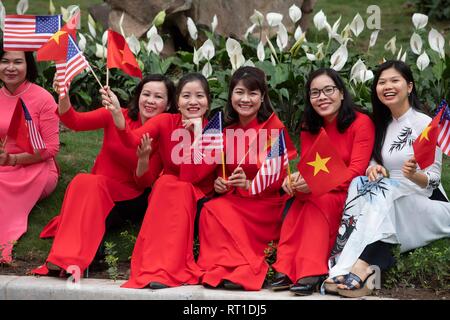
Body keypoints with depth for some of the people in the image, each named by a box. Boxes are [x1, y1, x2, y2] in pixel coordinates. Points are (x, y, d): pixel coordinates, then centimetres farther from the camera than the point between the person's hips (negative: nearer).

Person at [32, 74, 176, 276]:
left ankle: (64, 260, -34)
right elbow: (73, 121, -14)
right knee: (84, 181, -33)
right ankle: (68, 259, -36)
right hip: (95, 190, 2)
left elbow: (144, 183, -4)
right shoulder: (116, 116, -2)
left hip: (129, 198, -2)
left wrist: (143, 159, -24)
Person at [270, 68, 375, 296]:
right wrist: (296, 179, -23)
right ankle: (286, 270, -36)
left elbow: (356, 172, -17)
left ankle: (311, 274, -39)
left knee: (317, 200, -33)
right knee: (299, 201, -28)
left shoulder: (361, 123, -10)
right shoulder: (309, 128, 8)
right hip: (316, 194, 5)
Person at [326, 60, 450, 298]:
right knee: (361, 184, -24)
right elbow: (375, 164, 11)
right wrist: (372, 169, -14)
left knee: (385, 191, -32)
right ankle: (369, 269, -42)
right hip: (391, 205, 5)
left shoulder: (425, 124, -7)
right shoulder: (382, 125, 12)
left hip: (428, 205, -5)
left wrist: (414, 175, -32)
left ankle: (360, 267, -47)